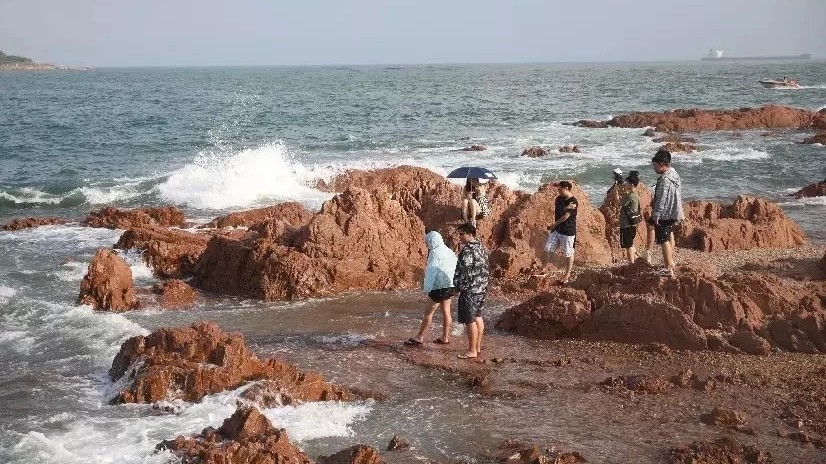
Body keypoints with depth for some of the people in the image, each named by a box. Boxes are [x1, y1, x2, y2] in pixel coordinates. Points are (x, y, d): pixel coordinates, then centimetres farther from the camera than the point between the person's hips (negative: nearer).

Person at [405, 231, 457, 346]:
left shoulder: (435, 253, -14)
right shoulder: (449, 251, 12)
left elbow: (431, 272, -19)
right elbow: (454, 268, 14)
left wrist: (427, 288, -18)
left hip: (440, 286, -9)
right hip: (450, 285, 9)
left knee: (428, 311, -4)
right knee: (446, 311, 13)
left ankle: (419, 337, 0)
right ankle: (445, 337, 18)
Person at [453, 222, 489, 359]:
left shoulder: (467, 250, -19)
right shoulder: (481, 248, 11)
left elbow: (464, 272, -21)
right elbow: (485, 269, 17)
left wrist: (458, 287, -11)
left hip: (469, 290, -10)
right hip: (481, 289, 10)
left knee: (470, 320, -4)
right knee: (478, 317, 17)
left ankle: (472, 350, 0)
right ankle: (478, 346, 25)